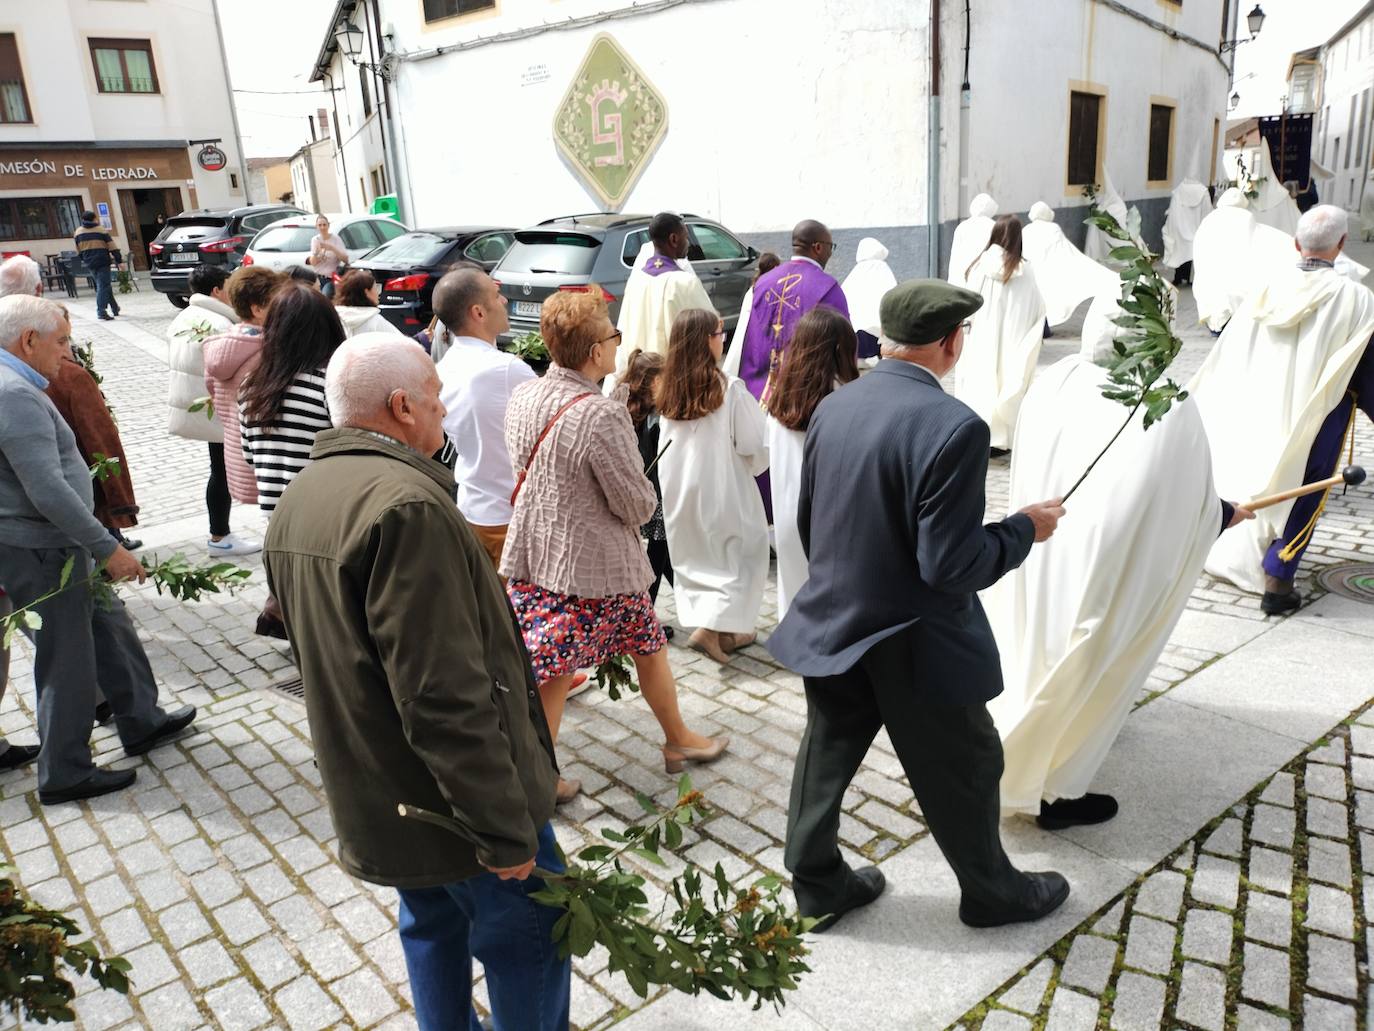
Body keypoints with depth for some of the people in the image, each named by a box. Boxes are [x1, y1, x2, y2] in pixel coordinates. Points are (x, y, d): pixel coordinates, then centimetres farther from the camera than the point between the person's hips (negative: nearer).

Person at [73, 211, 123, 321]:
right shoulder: (101, 230, -2)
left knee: (101, 285, 16)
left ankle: (114, 308, 21)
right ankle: (101, 311, -14)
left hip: (89, 263, 5)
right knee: (103, 286, -5)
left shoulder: (78, 233, 10)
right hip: (102, 262, -5)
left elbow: (78, 251, 15)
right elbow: (113, 248, -6)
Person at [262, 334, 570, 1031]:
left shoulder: (299, 499, 5)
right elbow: (447, 696, -30)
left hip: (371, 793, 10)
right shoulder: (406, 506, -27)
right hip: (454, 800, -9)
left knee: (433, 927, 26)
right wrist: (505, 832, -22)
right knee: (528, 944, 9)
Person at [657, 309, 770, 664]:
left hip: (678, 491, 6)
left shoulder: (667, 388, -1)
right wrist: (756, 465, 10)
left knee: (694, 557, 17)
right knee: (739, 557, 10)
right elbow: (752, 447, -10)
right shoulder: (728, 388, -15)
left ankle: (727, 631, 26)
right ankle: (712, 628, -1)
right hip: (721, 490, -5)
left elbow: (666, 442, 8)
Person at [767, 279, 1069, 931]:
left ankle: (816, 883, 39)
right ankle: (991, 892, 39)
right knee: (964, 767, 17)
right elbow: (951, 565, -24)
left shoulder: (831, 407, -3)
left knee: (827, 755, 21)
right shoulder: (955, 427, -25)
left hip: (829, 625, 6)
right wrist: (1025, 528, -8)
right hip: (912, 644, -6)